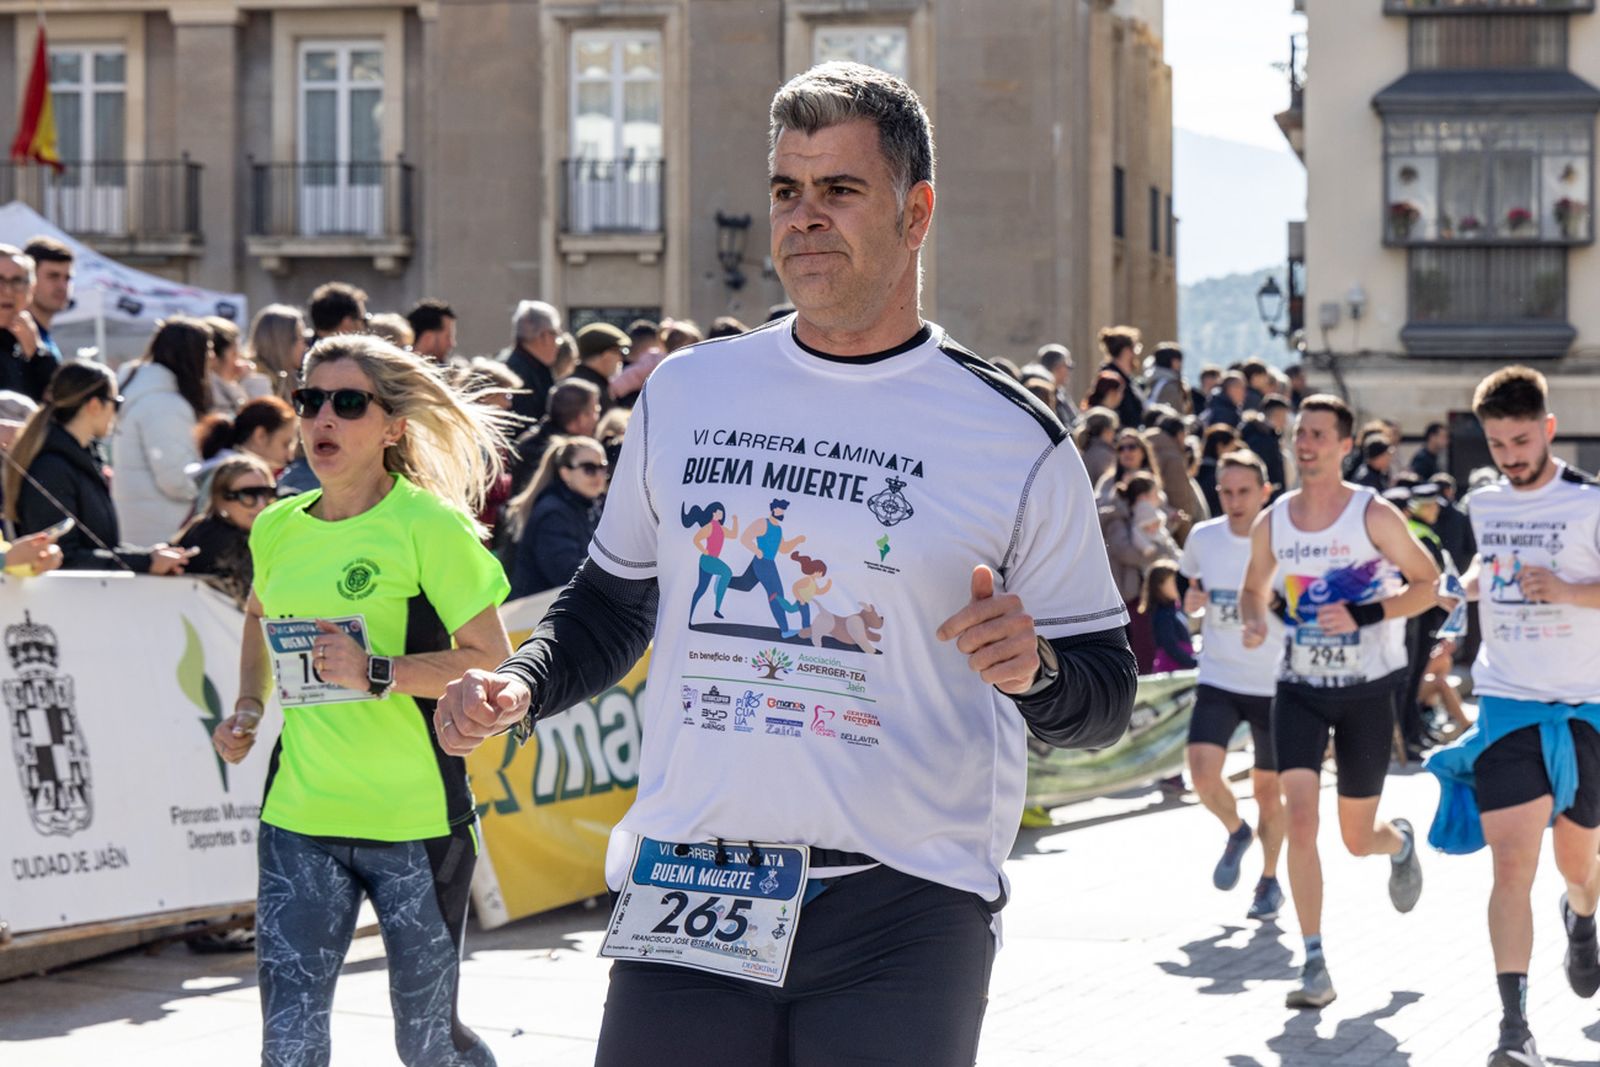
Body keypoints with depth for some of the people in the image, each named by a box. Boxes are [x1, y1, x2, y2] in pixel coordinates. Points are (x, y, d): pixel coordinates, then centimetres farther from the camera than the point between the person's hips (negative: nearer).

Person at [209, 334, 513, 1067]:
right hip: (299, 820, 4)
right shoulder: (276, 529, 7)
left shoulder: (431, 525, -9)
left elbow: (493, 663, -11)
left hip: (415, 821, -4)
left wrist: (377, 672, -22)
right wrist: (249, 709, 15)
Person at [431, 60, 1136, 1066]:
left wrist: (1036, 671, -18)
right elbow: (616, 598, 20)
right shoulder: (687, 391, 9)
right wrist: (521, 685, 2)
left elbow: (1106, 696, 4)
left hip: (903, 909, -2)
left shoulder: (1015, 438, 0)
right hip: (687, 896, 2)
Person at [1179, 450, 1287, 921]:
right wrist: (1190, 602, -4)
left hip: (1275, 682, -2)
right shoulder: (1202, 538, -1)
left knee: (1267, 787, 6)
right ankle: (1236, 832, 17)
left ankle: (1270, 879, 28)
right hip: (1218, 678, 2)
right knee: (1202, 770, -16)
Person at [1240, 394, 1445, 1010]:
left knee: (1358, 838, 8)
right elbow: (1254, 588, 17)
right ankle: (1314, 967, -11)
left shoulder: (1374, 515, -10)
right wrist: (1254, 622, -7)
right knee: (1299, 818, -16)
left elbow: (1428, 584, -6)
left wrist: (1364, 615, -21)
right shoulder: (1272, 523, 1)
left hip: (1367, 689, -2)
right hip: (1300, 688, 2)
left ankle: (1400, 843, 48)